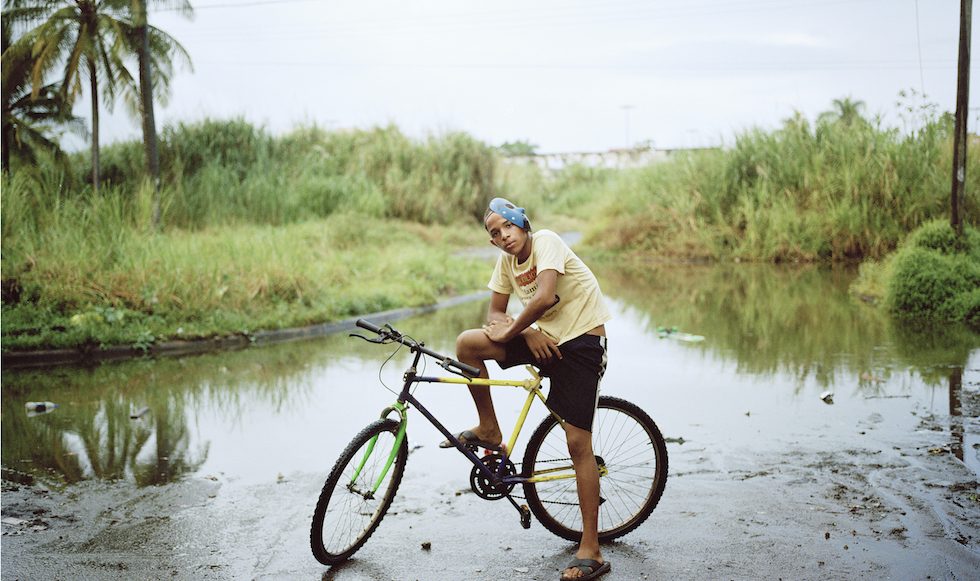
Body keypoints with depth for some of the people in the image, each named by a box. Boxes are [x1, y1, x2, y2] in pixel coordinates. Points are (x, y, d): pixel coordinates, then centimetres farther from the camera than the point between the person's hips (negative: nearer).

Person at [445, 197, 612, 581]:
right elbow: (495, 312, 8)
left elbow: (545, 297, -29)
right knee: (466, 344, -10)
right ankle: (489, 431, 10)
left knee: (577, 442, -10)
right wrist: (526, 331, -13)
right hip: (543, 337, 7)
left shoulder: (545, 242, -16)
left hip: (581, 341, -7)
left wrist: (508, 332, -15)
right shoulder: (507, 261, 6)